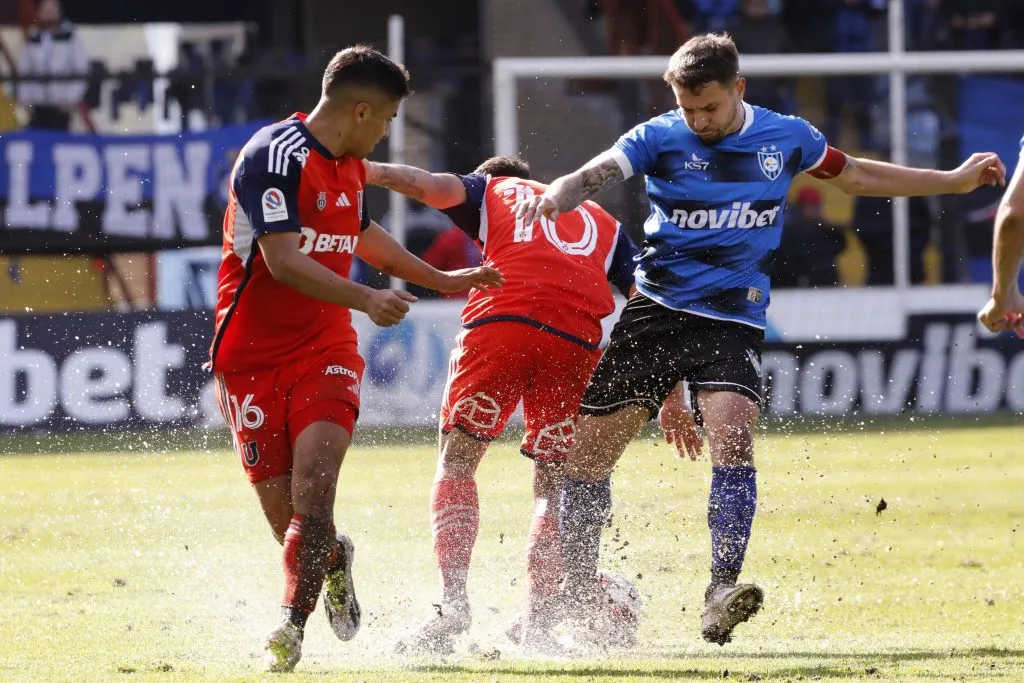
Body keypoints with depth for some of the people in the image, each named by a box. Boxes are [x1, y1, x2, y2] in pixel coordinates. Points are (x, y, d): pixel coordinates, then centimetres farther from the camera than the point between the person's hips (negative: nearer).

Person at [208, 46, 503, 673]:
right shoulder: (276, 156, -15)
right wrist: (368, 300, -34)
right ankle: (333, 560, 33)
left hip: (326, 350, 5)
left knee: (314, 477, -21)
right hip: (252, 355, -5)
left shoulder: (351, 165, 12)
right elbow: (284, 261, -25)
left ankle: (294, 624, -22)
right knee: (283, 511, -1)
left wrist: (446, 281, 40)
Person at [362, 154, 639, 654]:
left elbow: (430, 185, 4)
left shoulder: (492, 190, 26)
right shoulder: (604, 223, 33)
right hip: (577, 344, 3)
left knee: (456, 461, 6)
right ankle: (541, 611, 1)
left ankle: (454, 601, -11)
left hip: (501, 321, -2)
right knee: (553, 484, 15)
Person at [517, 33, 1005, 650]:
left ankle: (722, 593, -30)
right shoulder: (660, 138, -3)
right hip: (655, 313, 0)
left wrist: (956, 181, 22)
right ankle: (578, 595, 19)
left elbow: (858, 176, 20)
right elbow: (595, 176, -19)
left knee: (733, 436, -26)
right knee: (588, 452, 1)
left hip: (732, 321, 0)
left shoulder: (786, 138, 4)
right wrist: (556, 198, -43)